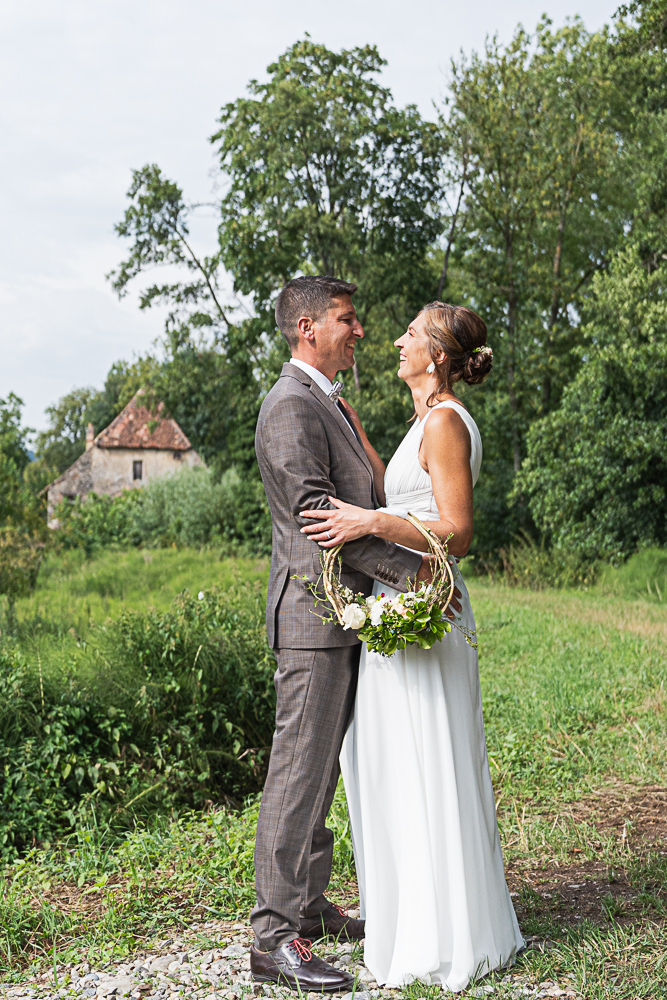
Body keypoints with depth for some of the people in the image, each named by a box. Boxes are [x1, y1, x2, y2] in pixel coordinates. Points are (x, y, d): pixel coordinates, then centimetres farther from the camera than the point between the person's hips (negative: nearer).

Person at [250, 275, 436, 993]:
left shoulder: (326, 404, 20)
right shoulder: (292, 407, -13)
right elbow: (318, 516, -21)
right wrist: (412, 569, -19)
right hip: (313, 613, -10)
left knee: (321, 766, 15)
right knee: (300, 768, -8)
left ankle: (309, 905, 25)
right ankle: (275, 938, -2)